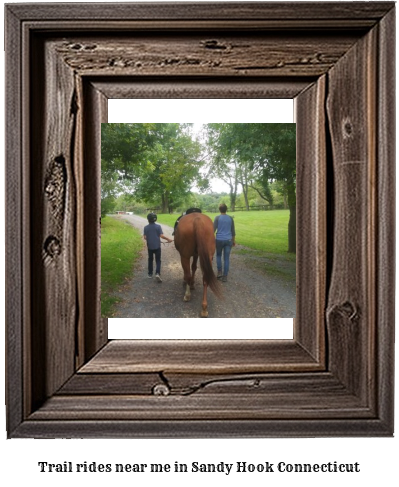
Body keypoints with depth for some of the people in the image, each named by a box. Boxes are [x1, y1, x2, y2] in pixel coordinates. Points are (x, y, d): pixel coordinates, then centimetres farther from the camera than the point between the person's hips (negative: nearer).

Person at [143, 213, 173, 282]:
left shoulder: (146, 227, -5)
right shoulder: (158, 226, -10)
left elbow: (145, 237, -5)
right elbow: (161, 235, -14)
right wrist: (168, 239, 0)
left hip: (150, 247, 2)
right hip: (157, 246, -2)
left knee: (150, 260, 18)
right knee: (158, 260, 3)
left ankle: (150, 274, 24)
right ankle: (157, 273, -16)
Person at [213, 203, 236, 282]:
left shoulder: (218, 218, -6)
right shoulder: (230, 218, 2)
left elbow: (213, 229, -7)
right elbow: (233, 231, 7)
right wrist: (234, 241, 17)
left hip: (219, 240, -1)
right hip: (228, 240, 2)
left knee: (218, 255, 21)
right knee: (226, 258, 4)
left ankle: (219, 272, 14)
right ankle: (225, 276, 4)